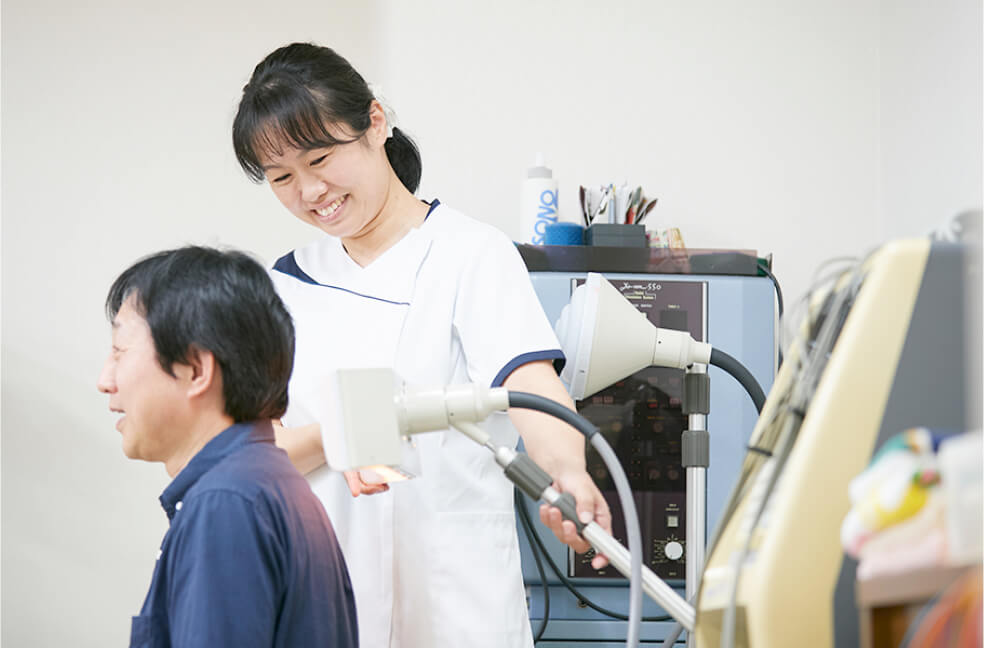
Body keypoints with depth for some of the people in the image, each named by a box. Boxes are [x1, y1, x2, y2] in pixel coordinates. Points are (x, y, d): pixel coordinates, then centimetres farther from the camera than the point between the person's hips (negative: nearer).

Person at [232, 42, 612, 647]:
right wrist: (336, 437, -19)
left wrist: (568, 473, -43)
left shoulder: (471, 253, -6)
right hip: (324, 594, 4)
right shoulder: (290, 281, 9)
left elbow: (530, 381, -22)